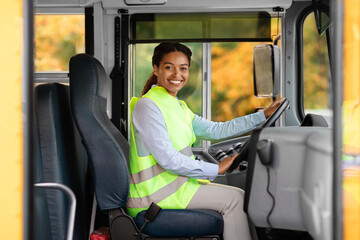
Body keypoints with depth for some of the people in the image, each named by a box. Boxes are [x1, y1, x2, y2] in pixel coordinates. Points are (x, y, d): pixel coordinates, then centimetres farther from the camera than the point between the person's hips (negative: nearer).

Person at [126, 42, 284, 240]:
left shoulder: (177, 106, 16)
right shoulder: (147, 106, -14)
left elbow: (216, 130, 12)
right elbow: (168, 160, -21)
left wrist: (264, 115, 8)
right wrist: (216, 169, -16)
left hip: (176, 181, 9)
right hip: (155, 193, -9)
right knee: (234, 198, -11)